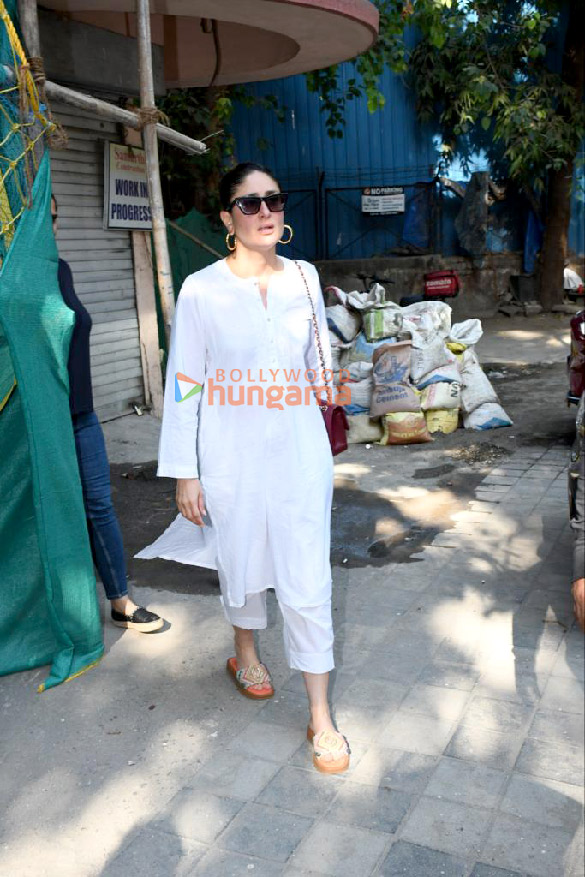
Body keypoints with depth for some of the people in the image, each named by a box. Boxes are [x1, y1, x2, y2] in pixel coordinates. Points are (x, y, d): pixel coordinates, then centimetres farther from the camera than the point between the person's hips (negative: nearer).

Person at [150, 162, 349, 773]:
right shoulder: (201, 290, -7)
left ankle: (320, 718, 15)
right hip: (232, 459, -1)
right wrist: (184, 472, -7)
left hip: (300, 454, 2)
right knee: (241, 564, 17)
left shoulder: (304, 278, 2)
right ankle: (246, 653, 49)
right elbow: (184, 384, -6)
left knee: (308, 585, 1)